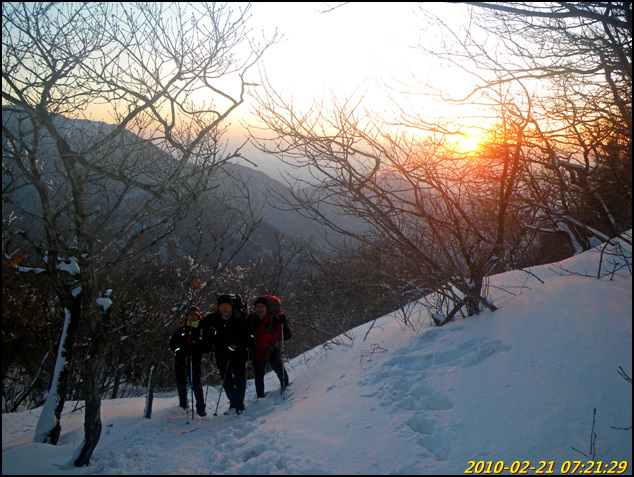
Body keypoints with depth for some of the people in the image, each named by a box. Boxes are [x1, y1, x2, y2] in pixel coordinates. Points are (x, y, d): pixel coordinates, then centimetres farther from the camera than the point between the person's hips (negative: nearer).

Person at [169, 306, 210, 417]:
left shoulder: (202, 331, 2)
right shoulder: (180, 330, 9)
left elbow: (207, 348, -3)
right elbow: (172, 344, 6)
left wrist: (195, 347, -20)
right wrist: (180, 348, -14)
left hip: (194, 364, -3)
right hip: (180, 363, 3)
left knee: (196, 386, -8)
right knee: (181, 386, 11)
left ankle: (201, 409, 3)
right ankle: (183, 408, 28)